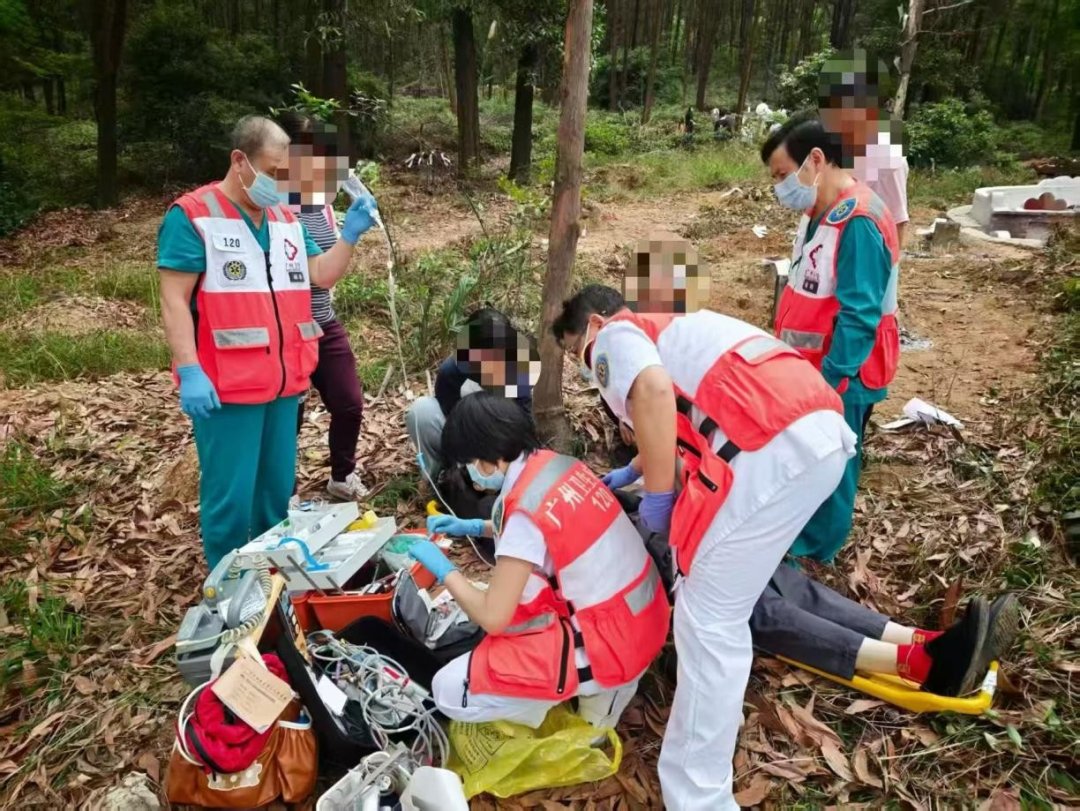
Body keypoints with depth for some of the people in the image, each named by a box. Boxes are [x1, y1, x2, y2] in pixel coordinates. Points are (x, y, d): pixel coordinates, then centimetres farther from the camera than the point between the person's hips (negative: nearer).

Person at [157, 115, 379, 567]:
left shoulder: (286, 220, 13)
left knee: (277, 488, 17)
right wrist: (189, 371, -20)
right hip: (226, 386, -6)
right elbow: (174, 300, -12)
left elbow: (323, 276, 12)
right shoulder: (192, 216, -7)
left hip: (284, 381, 7)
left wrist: (350, 234, -2)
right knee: (230, 495, 1)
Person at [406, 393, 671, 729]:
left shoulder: (525, 508, -23)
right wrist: (475, 527, 18)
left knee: (450, 691, -9)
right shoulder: (554, 463, 1)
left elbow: (492, 618, -18)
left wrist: (444, 570, -3)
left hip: (610, 641, -8)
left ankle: (595, 689, 6)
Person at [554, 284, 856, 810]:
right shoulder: (667, 329, 35)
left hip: (773, 448, -9)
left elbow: (653, 389, -14)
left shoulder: (614, 337, 10)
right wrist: (630, 472, 60)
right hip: (821, 428, 9)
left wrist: (658, 496, -5)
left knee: (709, 622, -2)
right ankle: (716, 708, 44)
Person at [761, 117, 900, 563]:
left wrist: (828, 383, -22)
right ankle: (789, 540, 37)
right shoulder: (820, 212, 5)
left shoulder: (859, 222, -24)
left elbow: (858, 318, -25)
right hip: (808, 368, 8)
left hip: (838, 378, -8)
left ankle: (811, 557, 27)